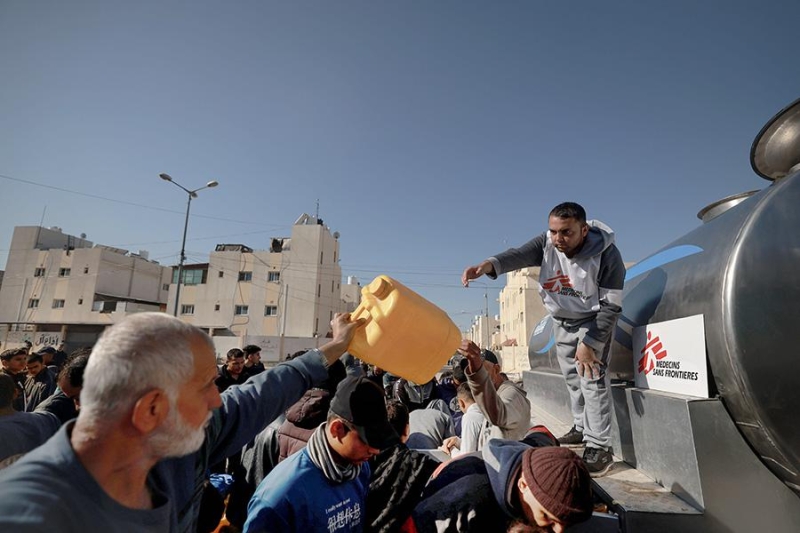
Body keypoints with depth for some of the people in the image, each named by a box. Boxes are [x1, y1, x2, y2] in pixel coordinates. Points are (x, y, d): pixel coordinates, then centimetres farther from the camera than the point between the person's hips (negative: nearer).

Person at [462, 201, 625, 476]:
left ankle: (599, 447, -2)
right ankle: (582, 428, 32)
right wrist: (489, 265, -60)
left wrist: (589, 343, -28)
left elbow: (611, 306, -24)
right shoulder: (547, 243, -20)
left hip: (593, 320, -4)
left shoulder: (606, 255, -28)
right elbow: (519, 255, -40)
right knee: (573, 378, 15)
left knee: (592, 379, -13)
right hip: (562, 321, 5)